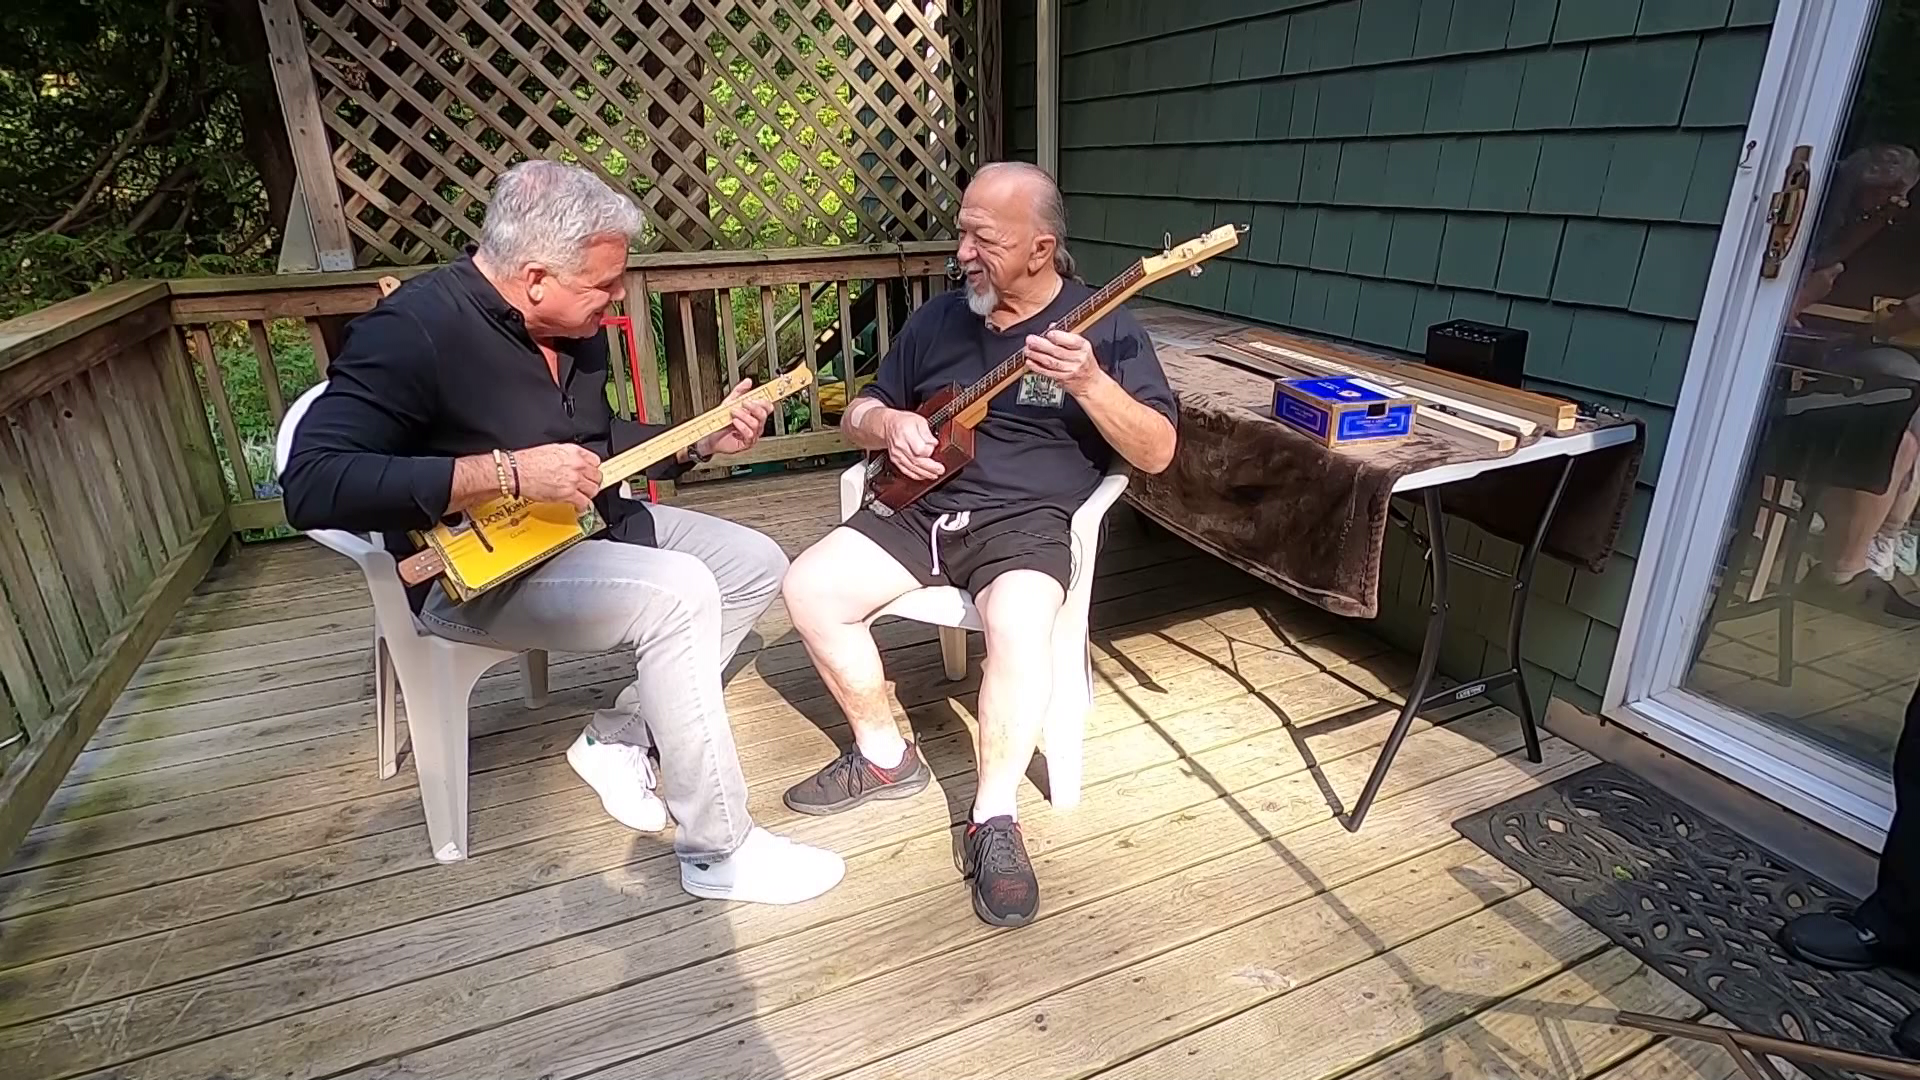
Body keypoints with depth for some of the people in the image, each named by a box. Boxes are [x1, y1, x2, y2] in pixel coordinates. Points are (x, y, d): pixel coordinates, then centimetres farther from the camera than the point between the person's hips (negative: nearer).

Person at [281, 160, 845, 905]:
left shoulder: (573, 326, 3)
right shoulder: (414, 330, -22)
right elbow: (312, 486, -30)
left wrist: (700, 443, 0)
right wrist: (506, 473, -34)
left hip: (586, 526, 9)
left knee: (757, 565, 3)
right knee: (678, 595, -31)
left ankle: (619, 737, 9)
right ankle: (719, 852, -16)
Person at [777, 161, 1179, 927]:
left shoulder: (1104, 326, -1)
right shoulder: (938, 318, 13)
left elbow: (1157, 453, -8)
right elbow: (858, 412, 20)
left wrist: (1088, 383, -24)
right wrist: (887, 423, -5)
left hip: (1028, 520, -5)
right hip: (924, 508, 5)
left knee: (1017, 626, -35)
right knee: (808, 588, -13)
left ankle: (994, 819, -17)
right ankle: (885, 755, 5)